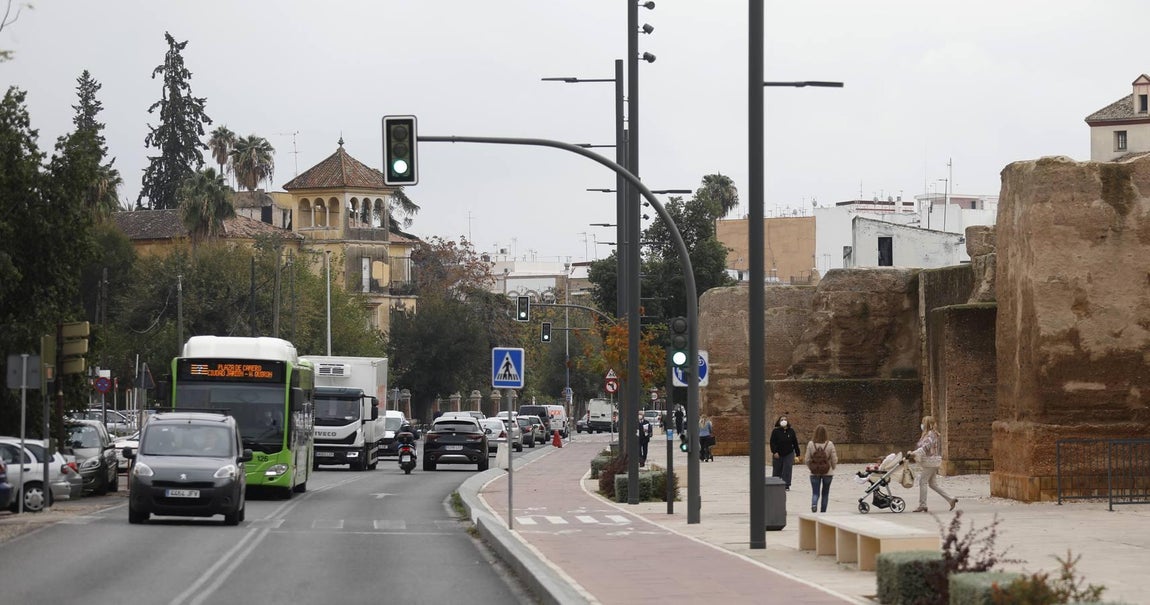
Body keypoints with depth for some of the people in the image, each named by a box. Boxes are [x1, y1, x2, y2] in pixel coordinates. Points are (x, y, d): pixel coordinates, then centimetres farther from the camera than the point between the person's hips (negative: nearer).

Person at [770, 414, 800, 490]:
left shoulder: (791, 431, 2)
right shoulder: (775, 431, -5)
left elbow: (795, 443, 6)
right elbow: (772, 442, -7)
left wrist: (797, 453, 5)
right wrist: (774, 452, -18)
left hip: (789, 454, 1)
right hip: (778, 455, -1)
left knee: (787, 469, -7)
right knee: (777, 470, 7)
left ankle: (786, 485, -5)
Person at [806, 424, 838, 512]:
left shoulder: (811, 444, -7)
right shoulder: (830, 444, -9)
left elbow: (807, 460, -1)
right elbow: (834, 460, -3)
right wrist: (832, 468, 16)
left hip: (814, 473, 0)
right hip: (828, 472, 0)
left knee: (815, 493, 3)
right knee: (825, 493, 14)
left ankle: (814, 504, -27)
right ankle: (823, 512, 18)